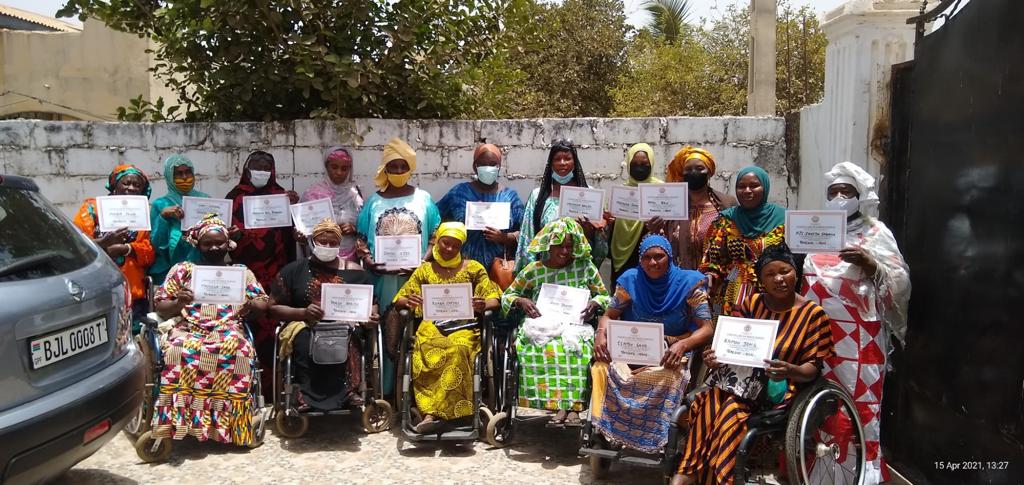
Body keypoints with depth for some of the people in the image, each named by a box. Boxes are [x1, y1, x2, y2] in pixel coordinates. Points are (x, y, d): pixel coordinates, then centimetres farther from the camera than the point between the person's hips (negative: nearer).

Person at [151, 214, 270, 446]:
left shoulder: (242, 272, 21)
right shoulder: (182, 269, 19)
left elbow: (263, 303, 15)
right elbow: (161, 307, 12)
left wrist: (251, 305, -9)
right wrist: (178, 303, -11)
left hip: (228, 330, 0)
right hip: (188, 329, 0)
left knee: (237, 351, -37)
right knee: (182, 351, -37)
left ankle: (226, 424, -30)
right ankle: (178, 422, -33)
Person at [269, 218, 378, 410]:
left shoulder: (354, 271, 13)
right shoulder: (293, 270, 10)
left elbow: (372, 305, 15)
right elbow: (274, 308, 7)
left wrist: (371, 317, -11)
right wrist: (303, 313, -12)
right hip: (305, 327, 0)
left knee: (348, 343, -35)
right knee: (304, 342, -36)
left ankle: (349, 390, -28)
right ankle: (307, 393, -30)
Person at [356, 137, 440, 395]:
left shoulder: (423, 198, 7)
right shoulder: (374, 201, 9)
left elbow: (436, 236, 5)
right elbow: (361, 238, 9)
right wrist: (368, 261, -9)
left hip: (415, 277, -1)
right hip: (382, 277, 1)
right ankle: (385, 390, 13)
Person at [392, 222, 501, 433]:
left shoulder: (474, 268, 15)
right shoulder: (424, 270, 18)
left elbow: (494, 299, 9)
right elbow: (399, 299, 15)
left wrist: (483, 305, -16)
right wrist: (408, 302, -11)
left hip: (463, 326, -1)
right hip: (432, 325, 1)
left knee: (457, 349, -37)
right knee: (427, 350, -36)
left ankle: (433, 412, -38)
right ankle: (434, 413, -41)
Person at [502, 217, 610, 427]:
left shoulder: (585, 266, 11)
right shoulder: (533, 271, 10)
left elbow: (605, 296, 18)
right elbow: (507, 296, 18)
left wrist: (596, 303, -5)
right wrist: (521, 301, -4)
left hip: (575, 325, 0)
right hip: (541, 325, 0)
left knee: (571, 346, -36)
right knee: (537, 346, -35)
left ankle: (571, 406, -34)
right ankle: (568, 407, -32)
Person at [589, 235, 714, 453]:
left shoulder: (688, 282, -6)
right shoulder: (630, 280, 2)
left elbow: (706, 329, -8)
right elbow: (609, 316, 8)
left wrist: (683, 344, -29)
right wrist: (601, 334, -16)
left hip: (670, 353, -2)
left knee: (666, 378, -37)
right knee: (602, 369, -29)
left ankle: (652, 437, -19)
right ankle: (604, 430, -13)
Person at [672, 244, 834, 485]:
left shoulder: (813, 314, -1)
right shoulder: (751, 303, 11)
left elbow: (813, 368, -4)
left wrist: (789, 370, -26)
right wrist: (715, 356, -14)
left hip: (776, 387, -3)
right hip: (737, 374, 3)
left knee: (730, 410, -32)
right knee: (711, 402, -31)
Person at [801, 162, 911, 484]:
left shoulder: (876, 233, 3)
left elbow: (901, 282, -4)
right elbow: (799, 275, 18)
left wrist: (871, 265, -18)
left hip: (860, 335, -4)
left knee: (861, 402, -3)